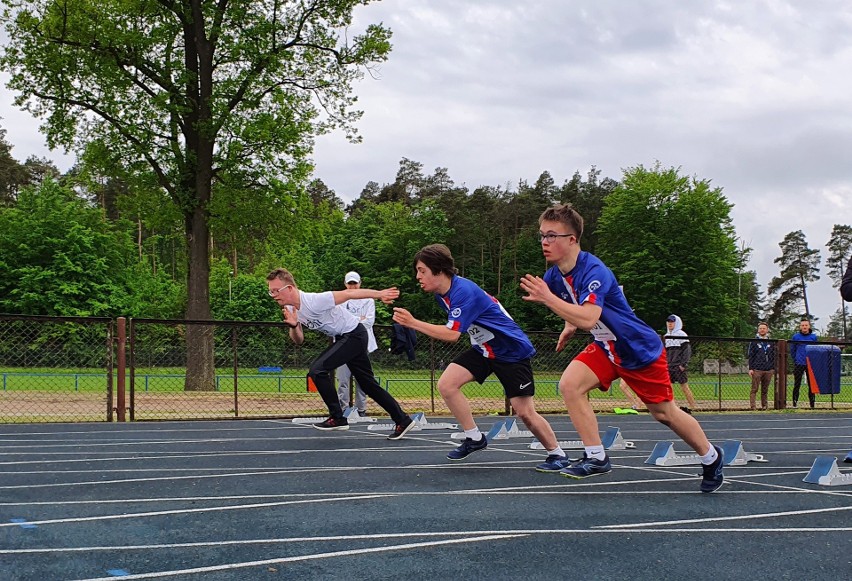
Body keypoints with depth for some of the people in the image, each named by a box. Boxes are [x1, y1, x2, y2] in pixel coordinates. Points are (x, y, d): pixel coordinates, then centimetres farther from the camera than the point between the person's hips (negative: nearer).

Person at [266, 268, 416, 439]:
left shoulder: (313, 301, -28)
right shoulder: (290, 309, -1)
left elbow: (348, 293, -22)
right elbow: (299, 340, 6)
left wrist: (380, 294, -18)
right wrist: (293, 325, -16)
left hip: (354, 334, -9)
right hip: (343, 338, 9)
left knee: (317, 370, -18)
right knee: (369, 385, 13)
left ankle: (337, 418, -7)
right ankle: (403, 421, 21)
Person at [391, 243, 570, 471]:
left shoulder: (463, 291, -28)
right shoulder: (442, 294, 0)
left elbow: (452, 334, -33)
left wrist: (413, 323, -31)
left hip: (512, 351, -8)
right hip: (483, 349, 8)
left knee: (525, 412, -7)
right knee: (446, 384, -10)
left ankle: (557, 454, 14)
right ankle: (475, 438, 3)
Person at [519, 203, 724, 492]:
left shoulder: (594, 271, -30)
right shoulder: (554, 275, -5)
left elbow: (588, 318, -44)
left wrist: (547, 298, -42)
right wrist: (570, 325, 2)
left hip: (641, 349, -7)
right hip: (606, 348, 7)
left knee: (664, 413, 7)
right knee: (569, 384, -17)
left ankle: (711, 457, 32)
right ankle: (596, 457, -8)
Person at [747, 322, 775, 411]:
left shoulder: (771, 342, 12)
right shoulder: (754, 342, 4)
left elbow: (774, 356, 14)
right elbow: (750, 356, 2)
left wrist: (774, 368, 7)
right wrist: (750, 368, -5)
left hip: (768, 370, 3)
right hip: (757, 369, -3)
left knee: (765, 390, 7)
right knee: (754, 389, -6)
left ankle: (764, 406, 12)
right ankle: (752, 406, -9)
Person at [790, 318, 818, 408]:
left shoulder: (814, 337, 3)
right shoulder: (796, 336, 0)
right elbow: (792, 350, 7)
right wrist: (795, 360, 1)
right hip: (799, 364, -1)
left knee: (811, 385, 4)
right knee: (797, 385, 2)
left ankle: (812, 404, 9)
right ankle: (795, 403, 7)